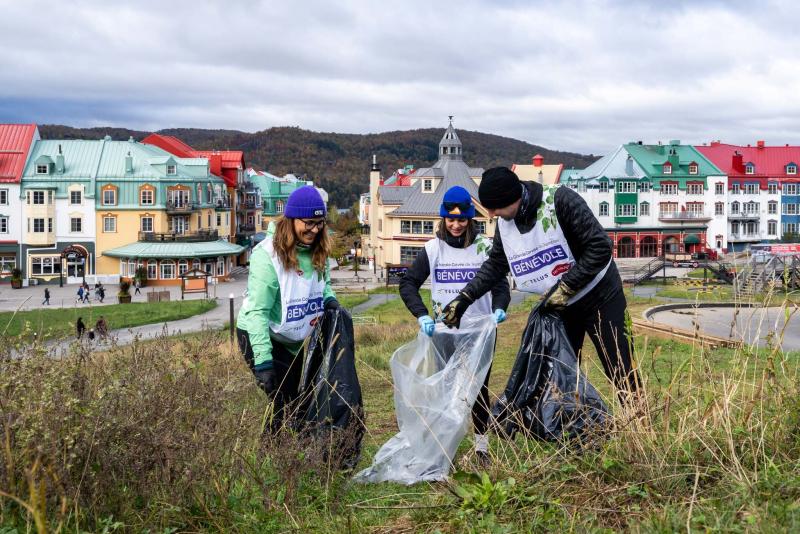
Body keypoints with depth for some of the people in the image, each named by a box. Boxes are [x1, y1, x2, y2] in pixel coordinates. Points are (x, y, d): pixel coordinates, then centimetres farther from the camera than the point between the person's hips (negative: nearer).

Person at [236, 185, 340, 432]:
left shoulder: (318, 251, -4)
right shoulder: (267, 255, -26)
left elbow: (323, 282, 15)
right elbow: (258, 312, -28)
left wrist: (329, 299, -10)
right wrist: (263, 363, -33)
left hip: (295, 339, 7)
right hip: (260, 337, -7)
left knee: (296, 403, 15)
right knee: (283, 407, -8)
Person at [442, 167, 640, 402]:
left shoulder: (560, 200, -25)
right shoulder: (505, 224, -4)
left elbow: (601, 247, -26)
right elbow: (495, 266, 9)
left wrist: (566, 287, -25)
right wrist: (464, 298, 0)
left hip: (600, 298, -6)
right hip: (557, 306, 6)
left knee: (622, 375, -4)